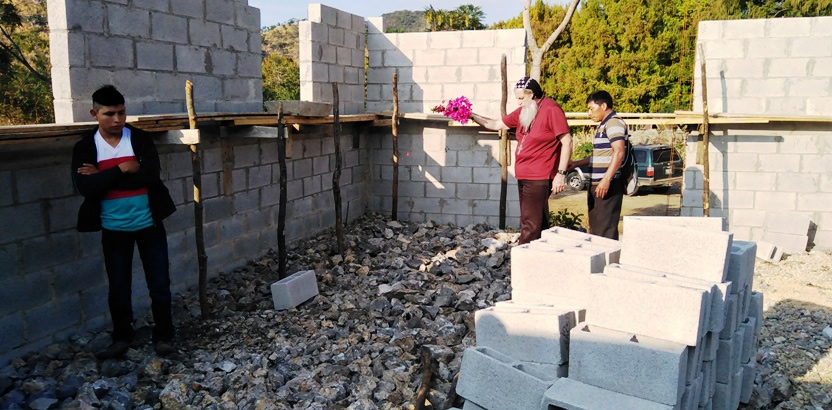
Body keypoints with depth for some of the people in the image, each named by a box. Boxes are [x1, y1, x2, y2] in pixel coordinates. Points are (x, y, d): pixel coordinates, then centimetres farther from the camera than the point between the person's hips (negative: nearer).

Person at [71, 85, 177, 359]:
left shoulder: (141, 139, -4)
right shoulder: (85, 147, -3)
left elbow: (150, 176, -19)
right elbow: (84, 186, -17)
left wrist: (103, 177, -17)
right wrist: (122, 169, -21)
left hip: (149, 224, -1)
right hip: (113, 229, 1)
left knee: (159, 284, 6)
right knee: (118, 287, 12)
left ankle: (163, 336, 21)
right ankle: (122, 337, 29)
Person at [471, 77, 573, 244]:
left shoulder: (551, 110, -12)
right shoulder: (524, 111, 13)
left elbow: (567, 142, -15)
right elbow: (497, 125, 20)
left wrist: (561, 173, -19)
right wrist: (472, 116, 9)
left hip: (539, 178, -9)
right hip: (524, 176, 9)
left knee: (530, 224, -8)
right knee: (537, 222, 15)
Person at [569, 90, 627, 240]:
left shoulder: (614, 123, -11)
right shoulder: (603, 125, 21)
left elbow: (619, 151, -23)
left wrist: (606, 179, -28)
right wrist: (576, 164, 24)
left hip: (608, 186, -11)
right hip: (596, 185, 11)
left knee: (605, 229, -10)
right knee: (595, 227, 14)